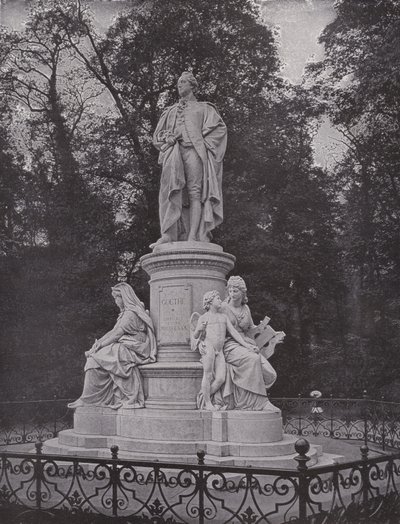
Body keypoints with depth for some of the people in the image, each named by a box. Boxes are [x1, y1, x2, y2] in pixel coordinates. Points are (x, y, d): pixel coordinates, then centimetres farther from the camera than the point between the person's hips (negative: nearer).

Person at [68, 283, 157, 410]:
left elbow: (116, 335, -14)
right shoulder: (126, 312, 20)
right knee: (93, 359, -5)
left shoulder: (131, 314, -12)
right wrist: (98, 343, 4)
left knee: (95, 359, -15)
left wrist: (98, 346, -9)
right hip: (124, 348, 9)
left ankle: (87, 400, -8)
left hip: (131, 350, -9)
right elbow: (113, 332, 16)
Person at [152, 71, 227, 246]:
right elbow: (157, 134, 28)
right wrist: (167, 137, 5)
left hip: (194, 150, -2)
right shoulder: (170, 112, 33)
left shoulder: (203, 108, 23)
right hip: (174, 152, 2)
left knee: (195, 192, -18)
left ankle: (193, 237, -28)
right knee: (172, 192, -20)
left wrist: (202, 140, -5)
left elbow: (220, 127, 9)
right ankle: (168, 235, -33)